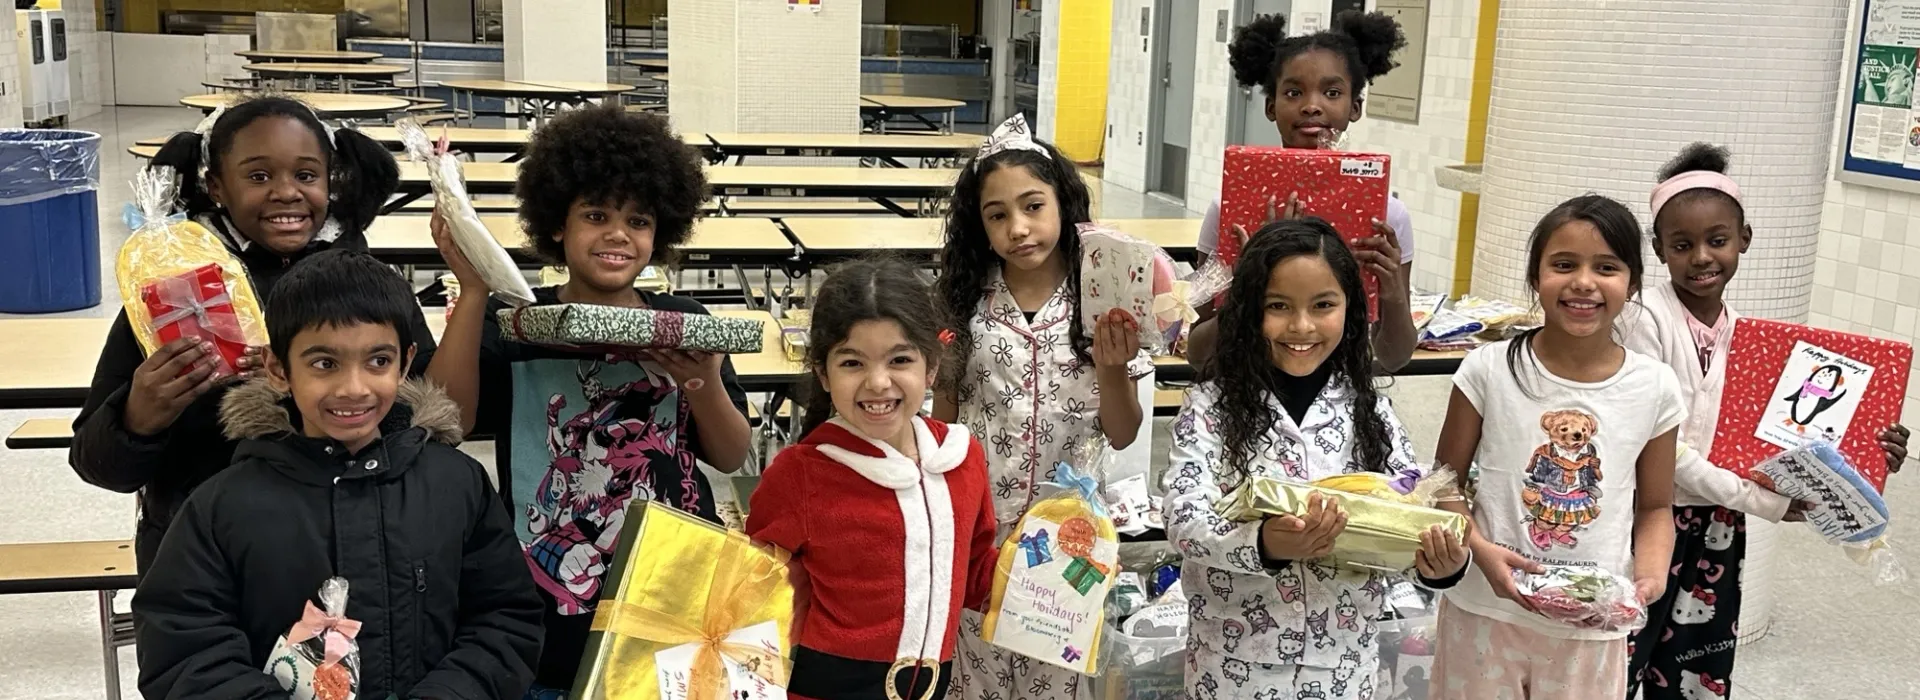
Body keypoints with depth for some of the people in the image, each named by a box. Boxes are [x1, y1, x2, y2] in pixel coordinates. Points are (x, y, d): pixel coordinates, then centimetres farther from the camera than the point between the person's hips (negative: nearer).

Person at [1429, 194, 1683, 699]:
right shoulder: (1489, 370, -8)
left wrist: (1652, 572, -11)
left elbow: (1654, 507, 7)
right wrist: (1481, 549, -17)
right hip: (1486, 612, -1)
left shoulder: (1654, 389, -3)